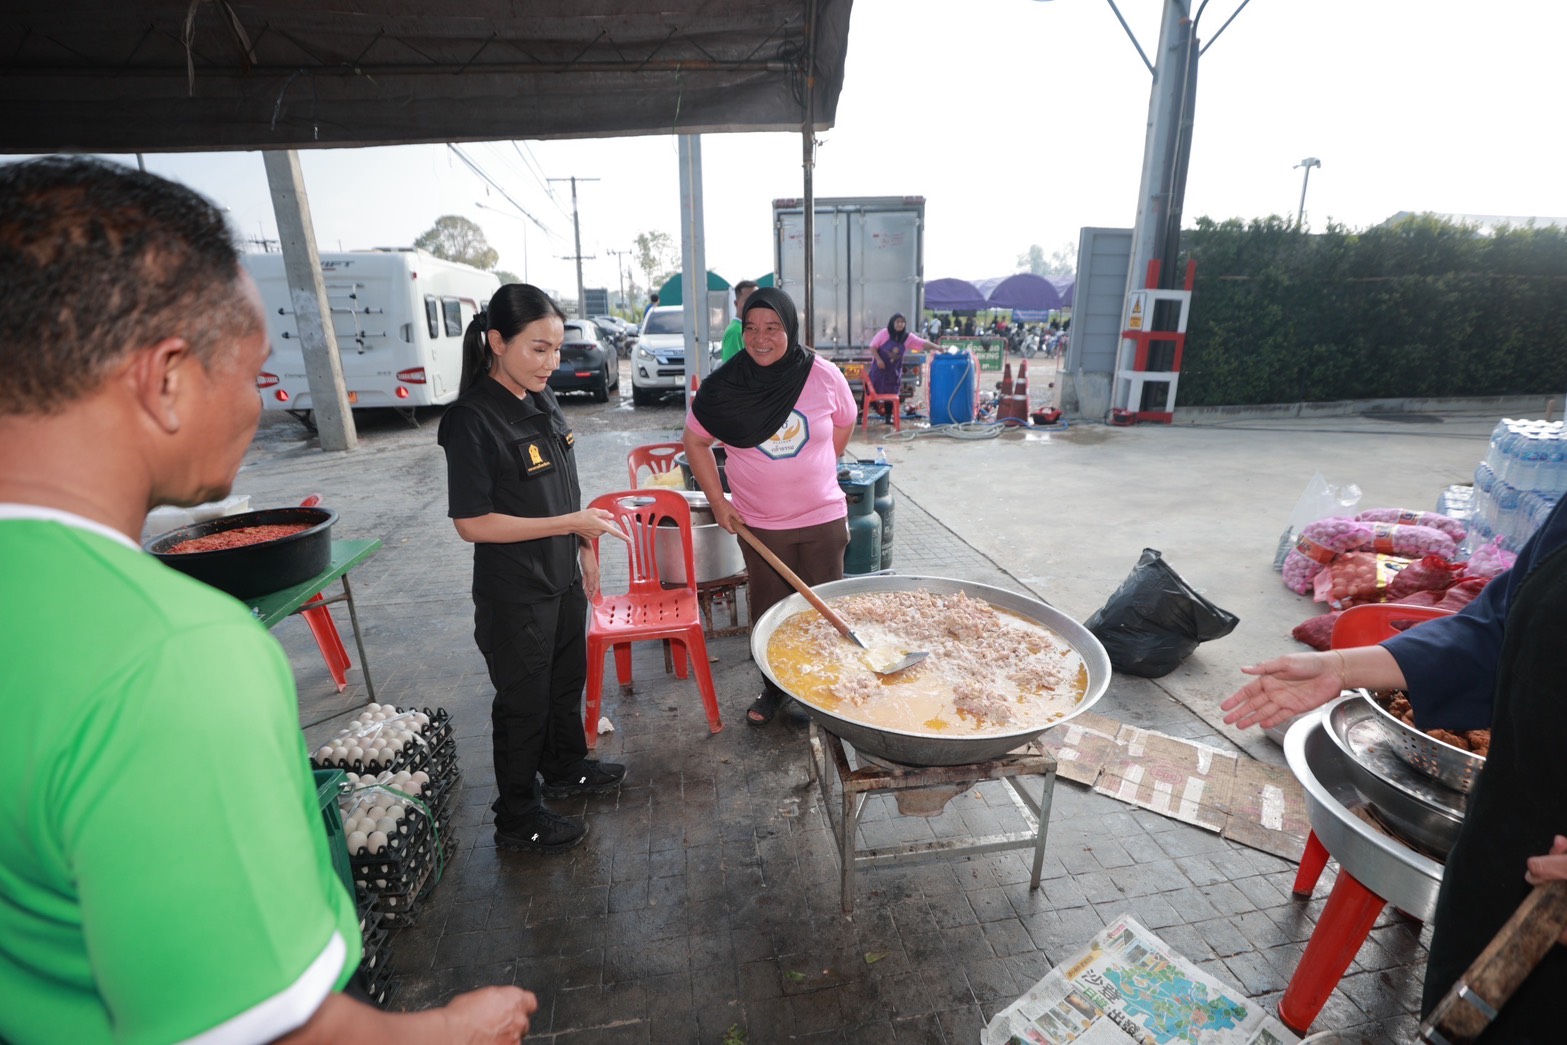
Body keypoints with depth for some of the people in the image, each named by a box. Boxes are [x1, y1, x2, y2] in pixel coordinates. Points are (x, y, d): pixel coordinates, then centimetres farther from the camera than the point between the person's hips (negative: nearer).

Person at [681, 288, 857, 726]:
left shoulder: (824, 376, -8)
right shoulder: (723, 386, -9)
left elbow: (844, 426, 10)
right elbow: (694, 441, 3)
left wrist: (809, 472, 10)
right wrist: (718, 501, -2)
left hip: (823, 518, 0)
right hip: (758, 525, 0)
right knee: (767, 613, 13)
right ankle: (773, 688, 35)